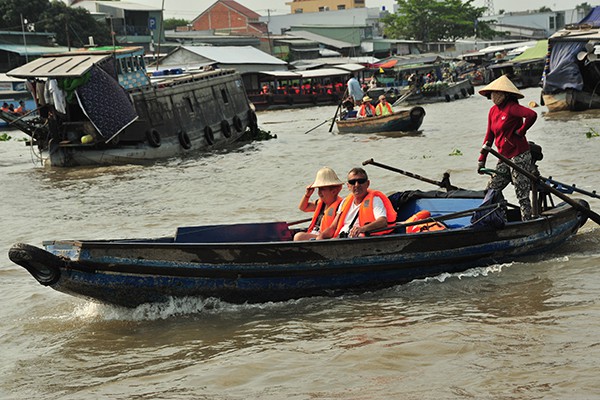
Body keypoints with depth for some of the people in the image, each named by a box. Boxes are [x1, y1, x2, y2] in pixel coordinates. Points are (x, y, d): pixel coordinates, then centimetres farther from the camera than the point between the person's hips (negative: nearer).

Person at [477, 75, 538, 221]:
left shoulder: (512, 107, -14)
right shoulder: (493, 111, 11)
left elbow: (532, 115, -32)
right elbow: (489, 136, 18)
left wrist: (520, 131, -18)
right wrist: (481, 160, 17)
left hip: (519, 157, -9)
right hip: (504, 158, 9)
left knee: (522, 195, -4)